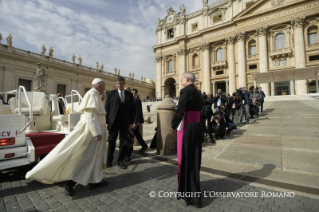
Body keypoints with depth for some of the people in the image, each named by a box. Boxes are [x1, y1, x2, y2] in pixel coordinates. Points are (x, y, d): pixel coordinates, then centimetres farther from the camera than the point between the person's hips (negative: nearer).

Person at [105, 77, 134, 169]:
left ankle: (120, 160, 23)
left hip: (125, 122, 2)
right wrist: (106, 121, -5)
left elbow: (131, 109, 6)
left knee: (123, 142, 7)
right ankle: (109, 160, 26)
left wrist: (131, 122, 1)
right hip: (113, 121, -1)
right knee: (111, 142, 9)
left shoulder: (129, 94, 6)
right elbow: (107, 108, 0)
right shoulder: (111, 93, 2)